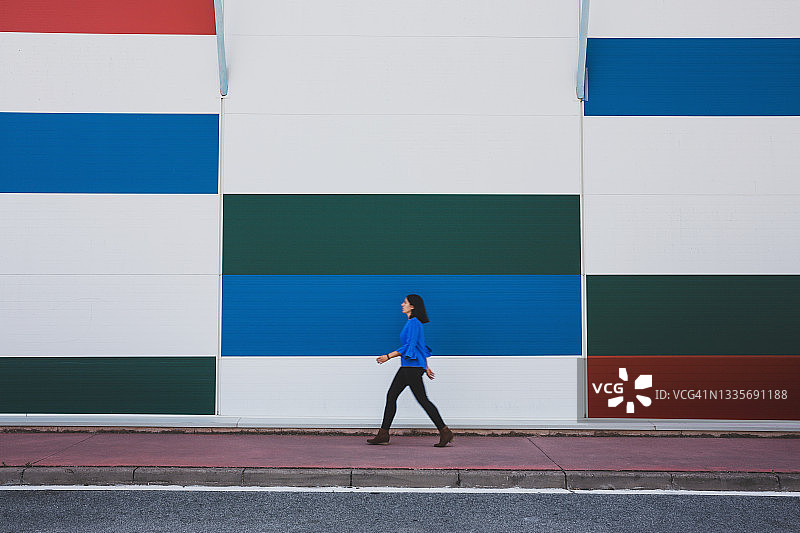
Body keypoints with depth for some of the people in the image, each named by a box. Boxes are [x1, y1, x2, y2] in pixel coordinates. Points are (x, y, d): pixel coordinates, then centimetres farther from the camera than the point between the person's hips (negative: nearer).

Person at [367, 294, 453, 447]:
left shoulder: (414, 323, -14)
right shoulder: (412, 322, 17)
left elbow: (410, 346, -19)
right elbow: (422, 346, 22)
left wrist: (388, 356, -17)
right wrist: (426, 367, 26)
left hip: (413, 366, -10)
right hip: (406, 367, 10)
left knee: (422, 399, -7)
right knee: (391, 396, 8)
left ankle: (445, 432, -1)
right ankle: (383, 434, 10)